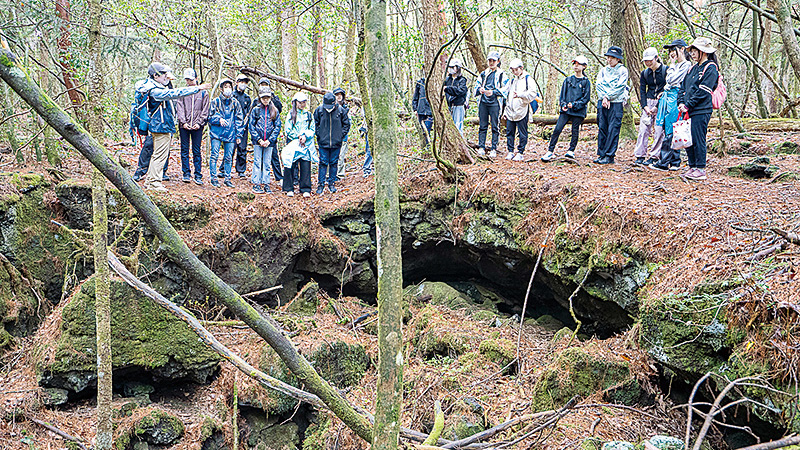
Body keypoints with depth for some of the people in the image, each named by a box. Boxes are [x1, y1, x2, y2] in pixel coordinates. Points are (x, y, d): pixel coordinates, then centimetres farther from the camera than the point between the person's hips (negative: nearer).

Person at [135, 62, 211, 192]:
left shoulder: (155, 87, 10)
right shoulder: (155, 91, -20)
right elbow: (175, 94, -26)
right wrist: (197, 88, -26)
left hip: (160, 127, 11)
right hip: (162, 127, -11)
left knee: (157, 155, 17)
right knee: (160, 155, -6)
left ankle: (149, 180, 22)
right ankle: (154, 182, -1)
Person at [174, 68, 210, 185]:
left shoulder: (203, 93, 7)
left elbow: (205, 111, 4)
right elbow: (179, 108, 4)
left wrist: (199, 123, -8)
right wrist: (183, 122, -9)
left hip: (197, 127, -1)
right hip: (184, 126, 1)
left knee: (197, 151, 0)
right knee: (184, 150, 3)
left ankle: (198, 176, 1)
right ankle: (186, 174, 10)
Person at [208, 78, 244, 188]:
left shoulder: (235, 103, 8)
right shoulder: (216, 101, 2)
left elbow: (239, 120, 11)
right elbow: (210, 117, 5)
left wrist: (239, 135, 7)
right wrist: (219, 119, -16)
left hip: (230, 133, 2)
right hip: (217, 132, -2)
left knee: (228, 157, 5)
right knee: (214, 155, -5)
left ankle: (227, 178, 15)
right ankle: (214, 178, 2)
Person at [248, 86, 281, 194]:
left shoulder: (274, 111, 6)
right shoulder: (256, 110, 4)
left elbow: (277, 127, 3)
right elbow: (251, 126, 1)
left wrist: (269, 140, -8)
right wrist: (259, 140, -9)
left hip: (270, 142, 1)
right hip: (257, 141, -1)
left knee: (267, 163, 5)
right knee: (257, 162, -1)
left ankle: (265, 184, 11)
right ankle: (256, 185, 3)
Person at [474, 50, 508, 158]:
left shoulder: (502, 74, 4)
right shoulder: (483, 74, 18)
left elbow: (505, 89, -4)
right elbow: (476, 86, 16)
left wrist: (493, 92, -16)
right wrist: (480, 90, -7)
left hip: (495, 103, -4)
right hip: (483, 102, 4)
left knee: (495, 127, -2)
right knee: (482, 126, 5)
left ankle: (493, 149, 1)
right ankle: (481, 148, 9)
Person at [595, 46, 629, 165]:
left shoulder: (622, 70, 2)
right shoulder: (603, 70, 17)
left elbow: (620, 87, -8)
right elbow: (599, 85, 6)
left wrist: (608, 97, -12)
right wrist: (603, 98, -9)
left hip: (616, 103, -5)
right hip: (602, 102, 5)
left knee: (613, 129, -7)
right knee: (602, 128, 3)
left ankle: (609, 156, -6)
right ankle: (601, 154, 8)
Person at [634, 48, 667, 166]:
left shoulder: (666, 70, -6)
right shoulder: (644, 73, 9)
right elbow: (642, 91, 8)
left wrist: (657, 106, -12)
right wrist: (645, 106, -6)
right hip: (648, 102, 4)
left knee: (659, 130, -6)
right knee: (643, 128, -3)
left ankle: (654, 156, 0)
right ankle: (640, 155, 2)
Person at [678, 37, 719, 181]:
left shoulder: (710, 68, -6)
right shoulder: (693, 68, 19)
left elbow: (703, 91, -14)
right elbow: (683, 86, 18)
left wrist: (688, 105, -15)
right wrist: (681, 103, 2)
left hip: (701, 111, -8)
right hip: (688, 111, 8)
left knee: (698, 140, -7)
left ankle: (701, 170, -1)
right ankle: (692, 167, 17)